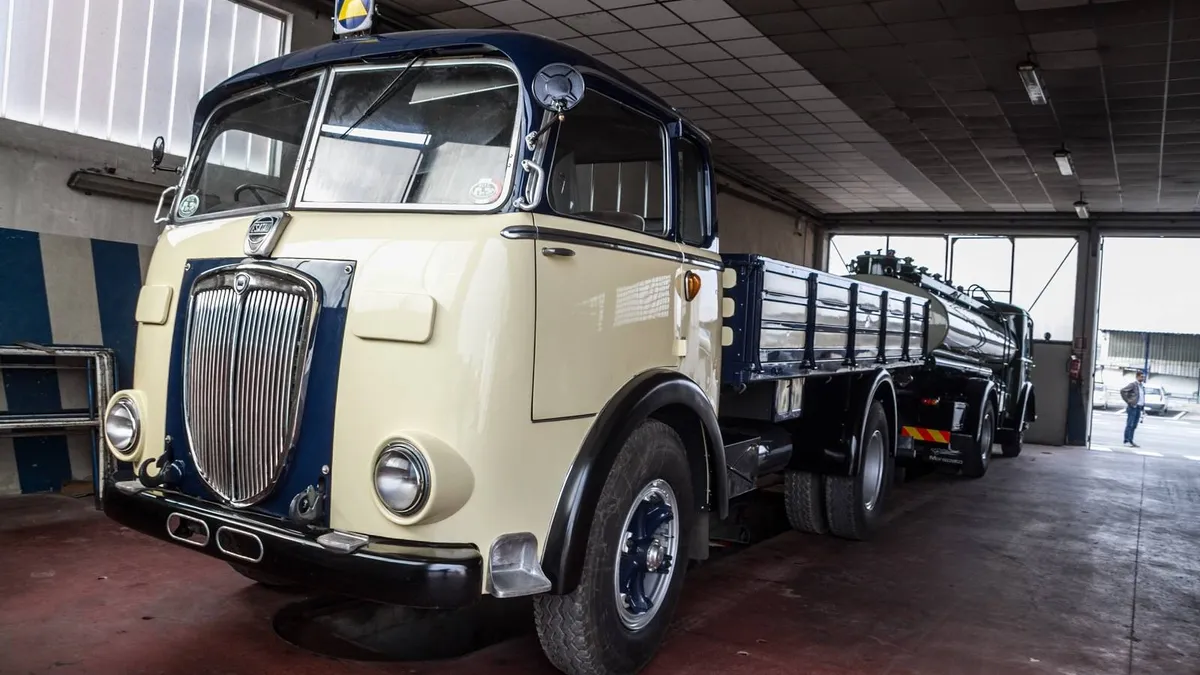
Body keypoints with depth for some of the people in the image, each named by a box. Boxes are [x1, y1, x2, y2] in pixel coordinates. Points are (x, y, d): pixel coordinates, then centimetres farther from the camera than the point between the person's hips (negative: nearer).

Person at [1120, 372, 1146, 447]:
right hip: (1133, 407, -7)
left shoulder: (1142, 386, 17)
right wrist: (1127, 401, -15)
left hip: (1139, 408, 7)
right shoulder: (1133, 384, -7)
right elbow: (1122, 391, -17)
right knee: (1130, 425, -8)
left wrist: (1143, 405, 17)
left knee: (1134, 425, 7)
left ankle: (1130, 441, 10)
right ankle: (1126, 441, -8)